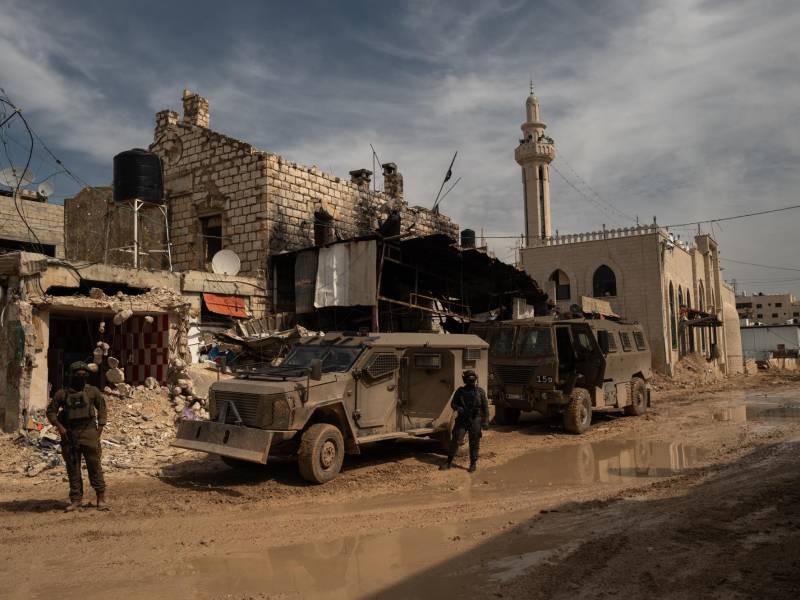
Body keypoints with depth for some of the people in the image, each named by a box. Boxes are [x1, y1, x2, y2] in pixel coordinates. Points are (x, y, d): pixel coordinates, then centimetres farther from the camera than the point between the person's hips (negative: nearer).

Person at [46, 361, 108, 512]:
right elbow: (51, 411, 10)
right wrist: (59, 427, -4)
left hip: (89, 433, -1)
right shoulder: (62, 394, 3)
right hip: (69, 435, 1)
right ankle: (75, 500, 15)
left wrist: (100, 429, 2)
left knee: (94, 466, -2)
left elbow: (102, 408, 10)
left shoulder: (92, 391, 3)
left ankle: (101, 499, 4)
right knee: (72, 468, 6)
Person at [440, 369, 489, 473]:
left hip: (475, 420, -1)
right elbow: (453, 404, 8)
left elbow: (485, 407, 0)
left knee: (474, 443, 4)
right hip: (462, 420, 1)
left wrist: (486, 421, -7)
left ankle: (473, 463, 17)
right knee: (455, 440, 0)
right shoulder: (460, 391, 3)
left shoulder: (480, 391, 0)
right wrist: (459, 409, -12)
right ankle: (449, 462, 10)